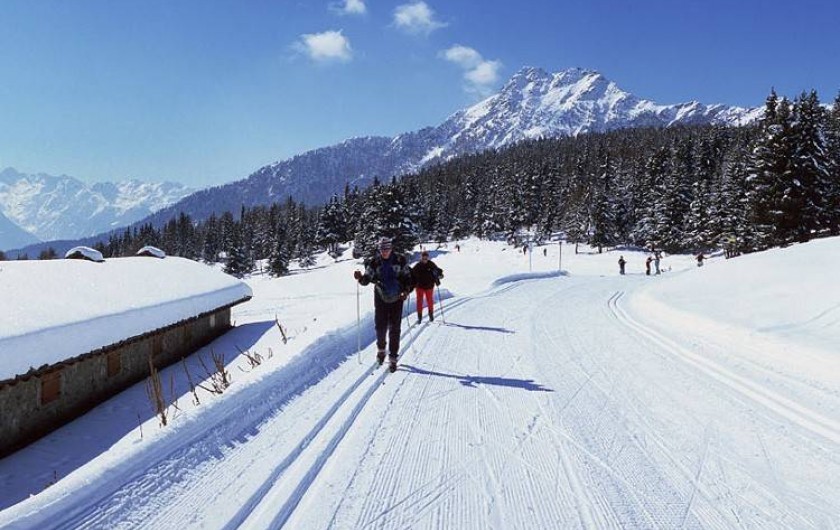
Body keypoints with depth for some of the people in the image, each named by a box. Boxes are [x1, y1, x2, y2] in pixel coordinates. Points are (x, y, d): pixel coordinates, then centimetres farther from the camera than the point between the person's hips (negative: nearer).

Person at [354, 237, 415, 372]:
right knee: (380, 327, 0)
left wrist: (406, 291, -10)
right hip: (381, 300, 0)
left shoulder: (400, 260, -4)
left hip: (396, 299, 0)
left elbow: (407, 278, 4)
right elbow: (367, 279, -7)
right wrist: (360, 278, -29)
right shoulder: (374, 262, -5)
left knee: (394, 329, 1)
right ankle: (381, 349, 29)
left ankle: (393, 357, 10)